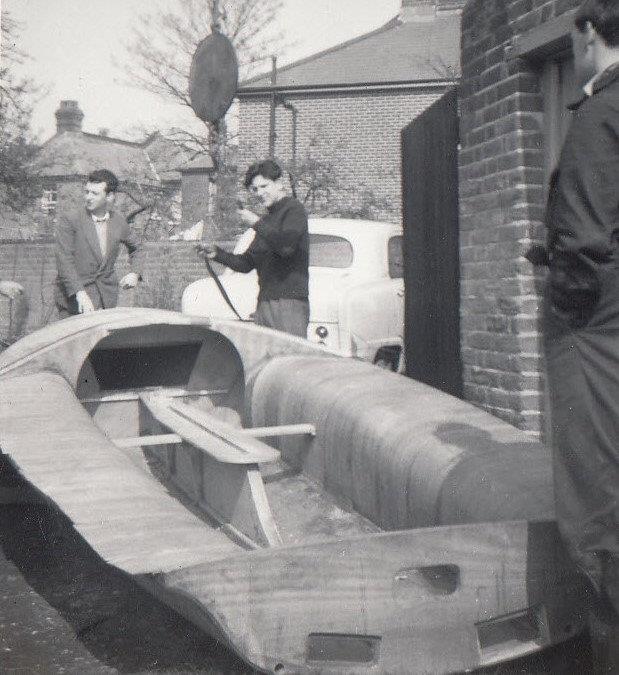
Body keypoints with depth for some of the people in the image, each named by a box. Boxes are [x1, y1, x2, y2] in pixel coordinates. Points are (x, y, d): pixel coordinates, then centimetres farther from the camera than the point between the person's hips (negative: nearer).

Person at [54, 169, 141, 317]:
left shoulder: (119, 223, 7)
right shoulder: (69, 222, -6)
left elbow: (136, 249, 26)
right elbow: (64, 261, -15)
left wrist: (135, 273, 8)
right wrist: (80, 294, -25)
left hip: (107, 300, 3)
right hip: (74, 301, -3)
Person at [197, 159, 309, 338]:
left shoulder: (294, 209, -2)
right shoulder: (267, 219, 23)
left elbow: (286, 245, -22)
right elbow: (246, 263, 25)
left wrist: (256, 223, -11)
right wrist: (217, 254, 12)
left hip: (290, 303, -8)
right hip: (264, 304, 8)